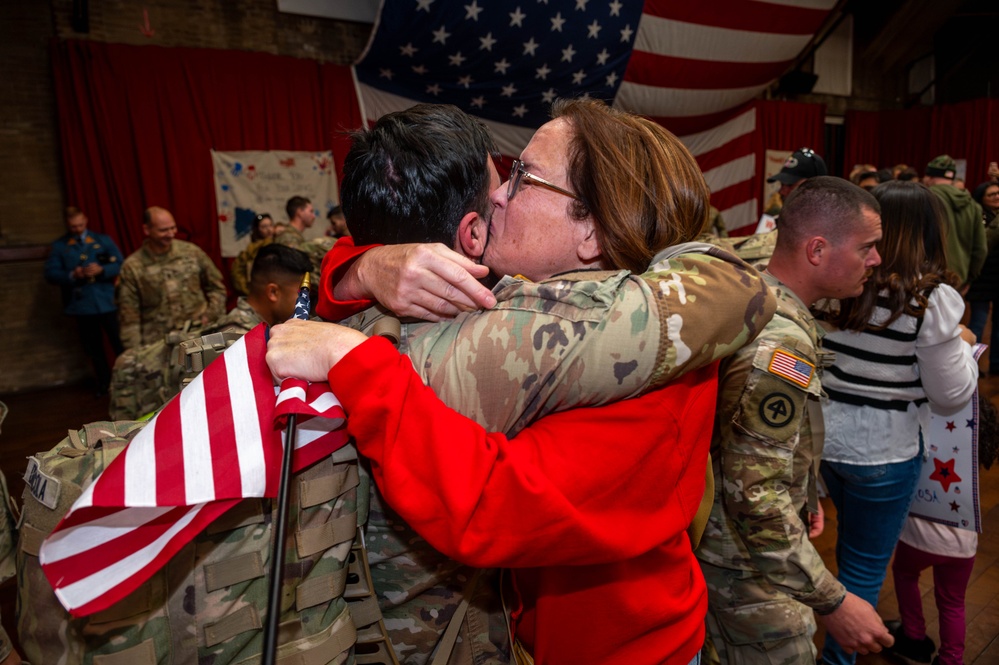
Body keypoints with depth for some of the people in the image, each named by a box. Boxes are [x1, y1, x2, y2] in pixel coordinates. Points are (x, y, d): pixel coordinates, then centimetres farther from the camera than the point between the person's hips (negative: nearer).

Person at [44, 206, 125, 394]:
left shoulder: (103, 240, 6)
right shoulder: (58, 246, 6)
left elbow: (119, 264, 1)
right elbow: (50, 274, 0)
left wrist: (101, 270, -17)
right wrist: (72, 275, -18)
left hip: (107, 302, -1)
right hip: (81, 305, 1)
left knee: (120, 343, 2)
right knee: (94, 348, 10)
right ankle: (103, 384, 21)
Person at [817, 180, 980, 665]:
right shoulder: (932, 298, -17)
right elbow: (951, 396, -9)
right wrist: (963, 346, 7)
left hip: (821, 436, 5)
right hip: (882, 452, -5)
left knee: (852, 544, 31)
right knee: (865, 568, 14)